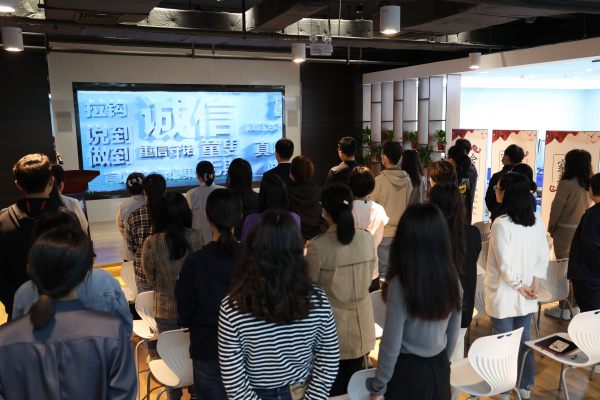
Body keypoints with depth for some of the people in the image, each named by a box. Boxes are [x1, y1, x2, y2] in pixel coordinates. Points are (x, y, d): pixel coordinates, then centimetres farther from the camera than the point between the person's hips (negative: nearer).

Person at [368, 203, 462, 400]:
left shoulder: (400, 284, -24)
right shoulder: (452, 278, -8)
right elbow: (453, 334, 4)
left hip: (408, 372, -5)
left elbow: (391, 346, -17)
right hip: (440, 370, 5)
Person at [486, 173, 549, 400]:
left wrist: (518, 286, -8)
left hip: (504, 294, -6)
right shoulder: (537, 222, 0)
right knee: (524, 338, 19)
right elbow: (544, 257, 4)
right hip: (526, 295, 6)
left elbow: (504, 263, -22)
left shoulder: (501, 222, -21)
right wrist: (533, 286, 2)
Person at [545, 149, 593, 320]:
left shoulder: (566, 183, -17)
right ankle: (575, 306, 24)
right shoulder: (586, 184, 3)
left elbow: (556, 208, -13)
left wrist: (551, 227, -1)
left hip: (565, 230, -6)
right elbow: (586, 207, 10)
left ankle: (563, 309, 10)